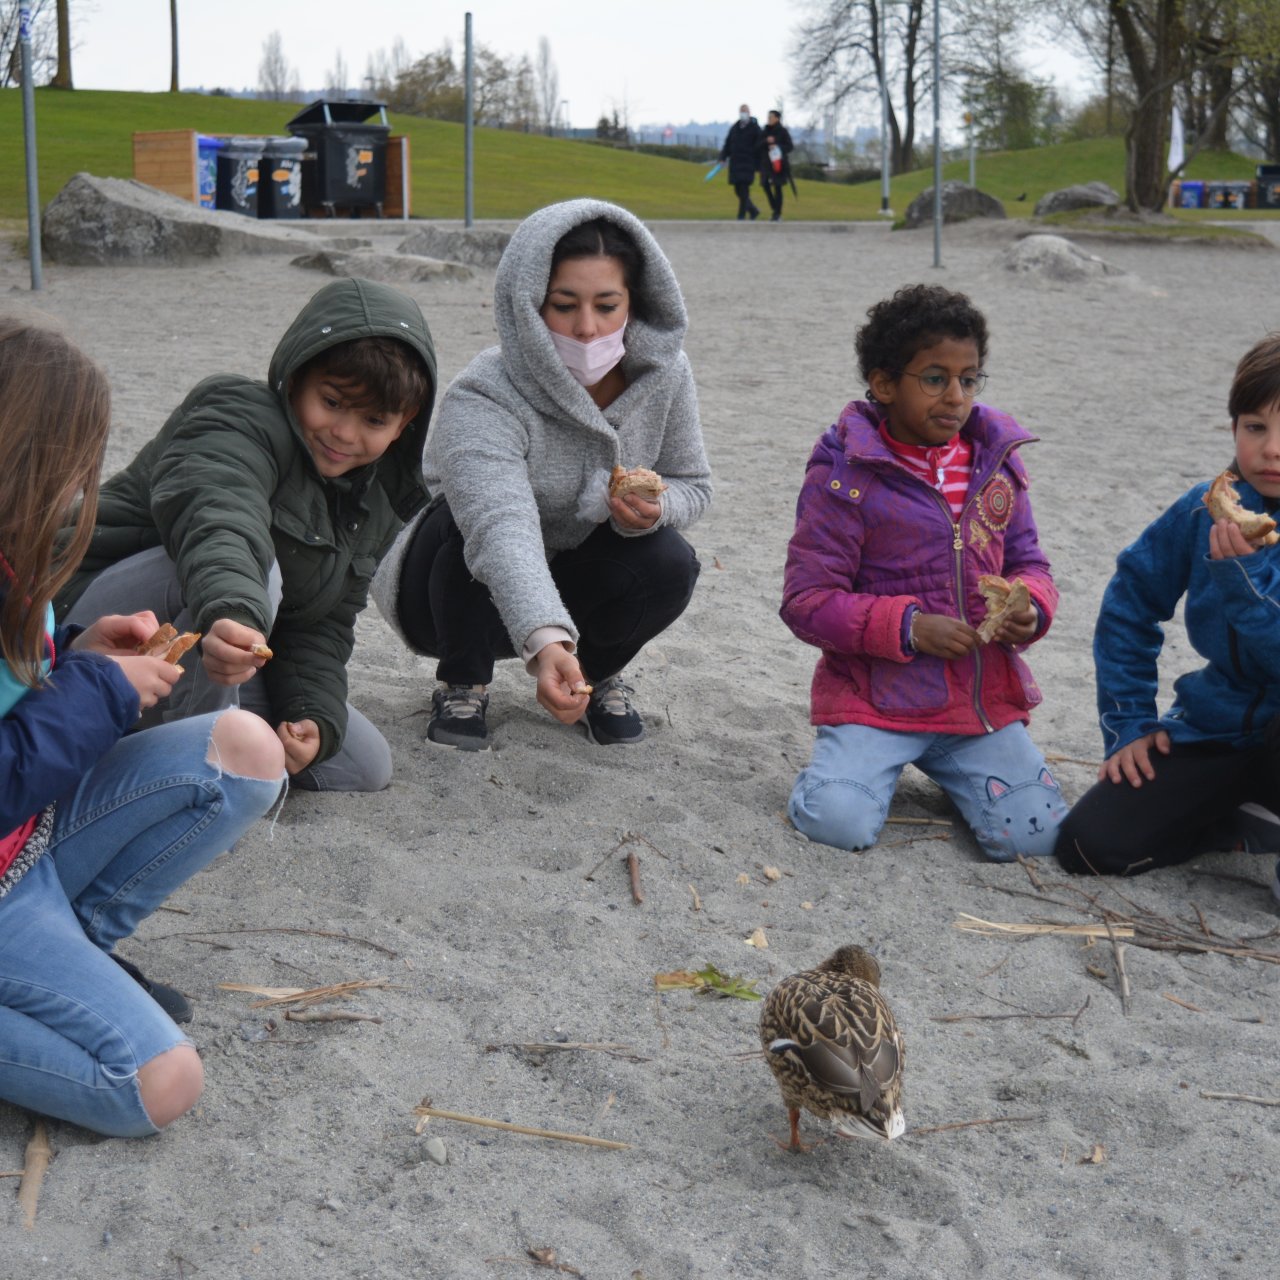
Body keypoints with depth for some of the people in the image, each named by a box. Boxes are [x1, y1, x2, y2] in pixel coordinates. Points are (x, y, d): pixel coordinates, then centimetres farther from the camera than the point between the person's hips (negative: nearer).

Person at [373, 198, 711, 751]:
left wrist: (654, 510, -25)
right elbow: (503, 526, -51)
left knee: (669, 564, -25)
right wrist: (546, 642, -68)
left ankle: (597, 670, 9)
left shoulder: (662, 375, -14)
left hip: (567, 578, 4)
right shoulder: (482, 400, -33)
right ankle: (461, 681, -7)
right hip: (456, 593, -4)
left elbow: (692, 484, 1)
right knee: (479, 519, -36)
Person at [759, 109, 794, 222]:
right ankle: (776, 210, 12)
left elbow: (789, 146, -4)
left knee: (777, 187, -5)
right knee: (766, 185, -2)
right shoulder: (766, 131, 12)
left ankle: (777, 214, -1)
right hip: (767, 162, 5)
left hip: (778, 162, -5)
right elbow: (759, 145, 6)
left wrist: (777, 147, -18)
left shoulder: (783, 131, -2)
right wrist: (766, 141, -13)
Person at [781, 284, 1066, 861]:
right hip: (876, 697, -4)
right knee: (839, 822, -24)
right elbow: (807, 601, -11)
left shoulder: (993, 461, 7)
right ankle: (862, 757, 13)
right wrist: (907, 627, -22)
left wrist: (1030, 607, -10)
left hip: (984, 697, 4)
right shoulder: (845, 476, -9)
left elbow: (1027, 560, 14)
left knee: (1034, 835, -9)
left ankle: (942, 763, 21)